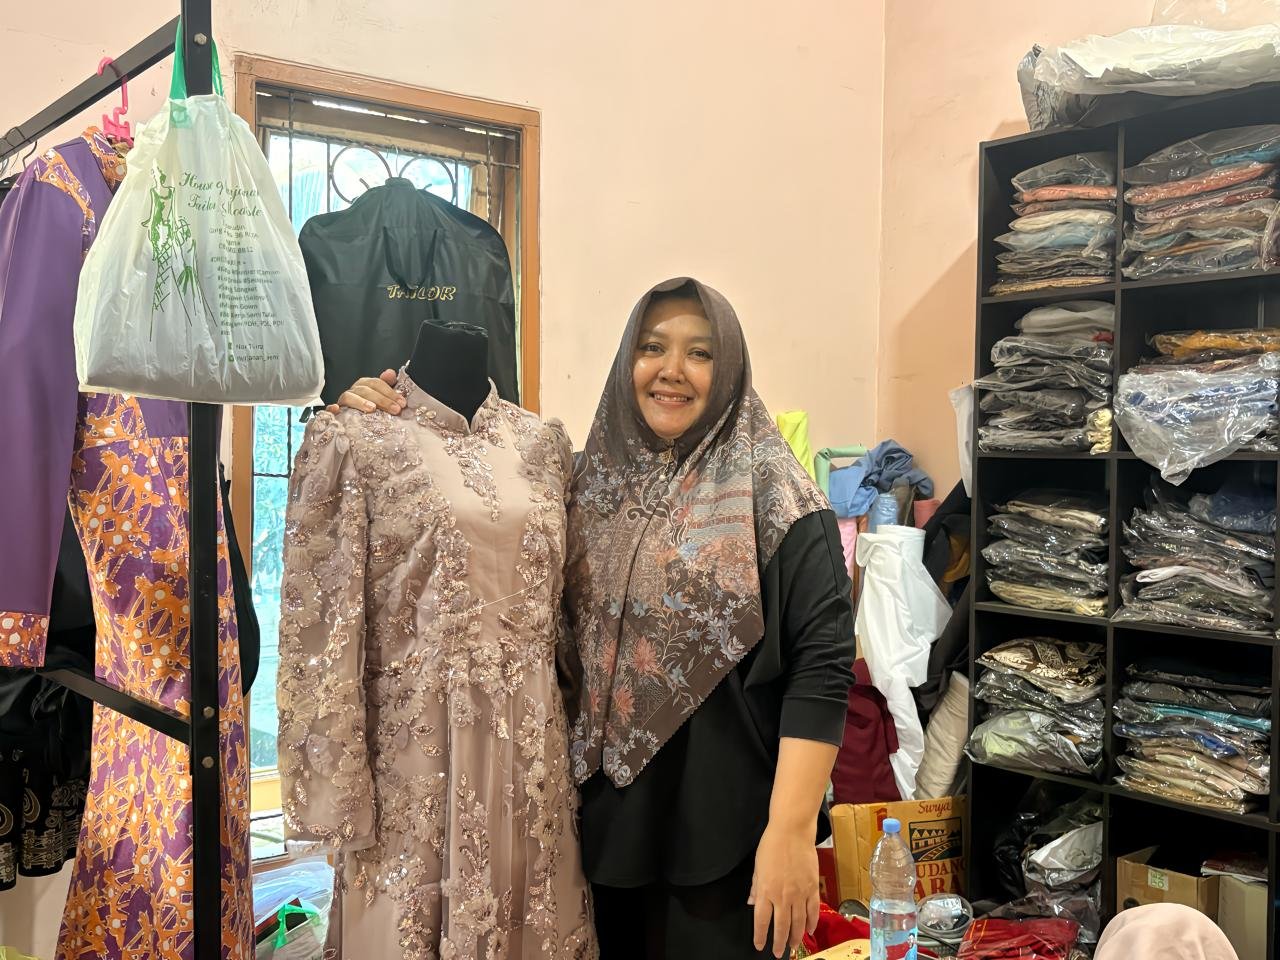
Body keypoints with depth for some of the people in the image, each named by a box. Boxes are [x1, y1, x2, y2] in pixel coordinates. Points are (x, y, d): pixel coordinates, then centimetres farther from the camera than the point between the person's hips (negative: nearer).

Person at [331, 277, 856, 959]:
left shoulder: (772, 495, -8)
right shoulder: (587, 483, 5)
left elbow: (822, 663, -13)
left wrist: (791, 832, -19)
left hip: (726, 830, -4)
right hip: (607, 819, 4)